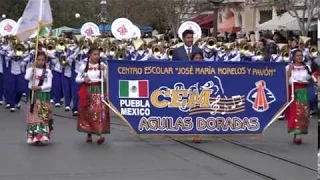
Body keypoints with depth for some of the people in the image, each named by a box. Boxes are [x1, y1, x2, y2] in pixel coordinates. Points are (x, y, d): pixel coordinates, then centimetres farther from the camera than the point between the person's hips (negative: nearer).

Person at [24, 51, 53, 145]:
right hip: (33, 95, -1)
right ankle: (34, 136, -6)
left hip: (44, 95, 1)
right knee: (34, 115, -6)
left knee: (43, 115, 2)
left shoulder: (48, 71, 5)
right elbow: (27, 78, -19)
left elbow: (49, 85, -4)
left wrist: (40, 87, -19)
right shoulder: (31, 69, 2)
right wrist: (33, 67, -18)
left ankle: (42, 135, 7)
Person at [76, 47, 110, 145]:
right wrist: (83, 80, -11)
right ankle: (89, 134, 18)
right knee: (87, 112, 5)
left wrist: (103, 70, -15)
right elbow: (77, 79, 8)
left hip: (99, 90, -1)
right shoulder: (84, 66, 2)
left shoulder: (102, 66, 0)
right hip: (87, 91, 1)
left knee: (99, 111, -15)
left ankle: (100, 134, -22)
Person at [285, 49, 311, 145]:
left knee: (303, 113, 0)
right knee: (294, 112, -11)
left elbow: (310, 80, 12)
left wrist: (304, 82, -7)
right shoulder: (289, 67, 3)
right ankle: (296, 134, -13)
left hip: (304, 92, 3)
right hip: (293, 91, -3)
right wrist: (290, 69, -15)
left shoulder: (306, 67, 10)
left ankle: (299, 133, 10)